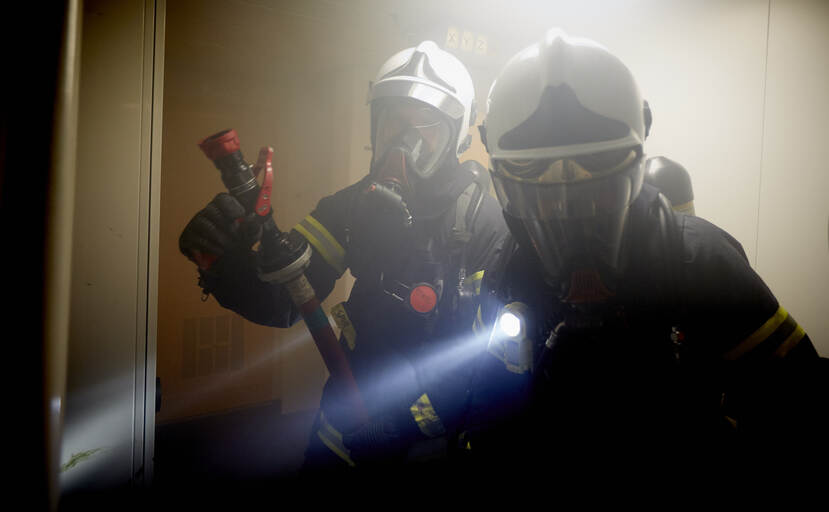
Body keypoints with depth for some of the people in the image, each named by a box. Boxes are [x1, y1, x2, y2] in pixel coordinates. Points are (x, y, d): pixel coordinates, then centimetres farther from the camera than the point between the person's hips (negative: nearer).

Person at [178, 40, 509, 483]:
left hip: (430, 441, -3)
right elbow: (283, 300, -8)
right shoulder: (358, 204, -3)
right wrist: (233, 262, -27)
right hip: (352, 405, 4)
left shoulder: (486, 219, -16)